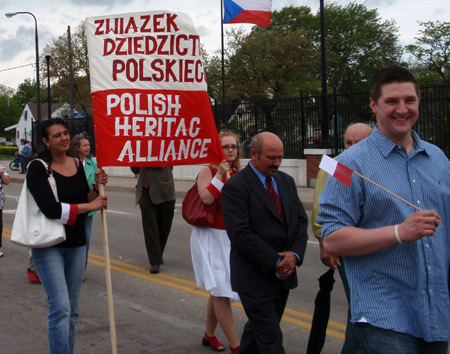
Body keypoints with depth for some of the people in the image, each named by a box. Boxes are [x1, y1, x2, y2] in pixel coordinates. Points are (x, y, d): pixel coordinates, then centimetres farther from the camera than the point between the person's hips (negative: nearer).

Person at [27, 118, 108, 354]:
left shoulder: (77, 165, 7)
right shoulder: (38, 168, -11)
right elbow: (51, 209, -20)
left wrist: (97, 188, -9)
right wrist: (89, 205, -14)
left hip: (76, 245, 6)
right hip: (49, 246, -6)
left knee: (72, 310, 11)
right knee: (60, 307, -12)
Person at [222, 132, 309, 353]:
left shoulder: (286, 181, 11)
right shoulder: (235, 187, -12)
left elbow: (301, 220, 9)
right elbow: (241, 234, -18)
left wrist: (295, 255, -8)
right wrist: (275, 263, -18)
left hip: (284, 275, 7)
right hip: (255, 277, -7)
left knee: (257, 331, 19)